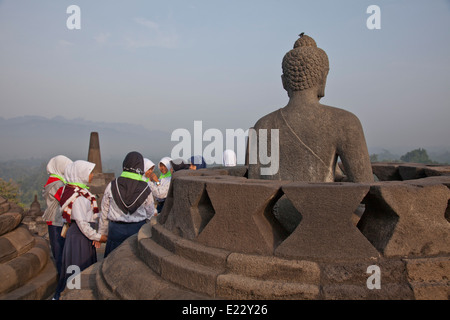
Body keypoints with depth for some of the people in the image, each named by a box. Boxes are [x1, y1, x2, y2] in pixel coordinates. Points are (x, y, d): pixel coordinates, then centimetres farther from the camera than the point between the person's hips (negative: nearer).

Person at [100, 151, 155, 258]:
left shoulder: (112, 186, -10)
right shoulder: (145, 188, -11)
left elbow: (104, 213, 0)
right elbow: (150, 213, 1)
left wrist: (102, 233, 12)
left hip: (116, 229, 1)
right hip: (138, 229, 0)